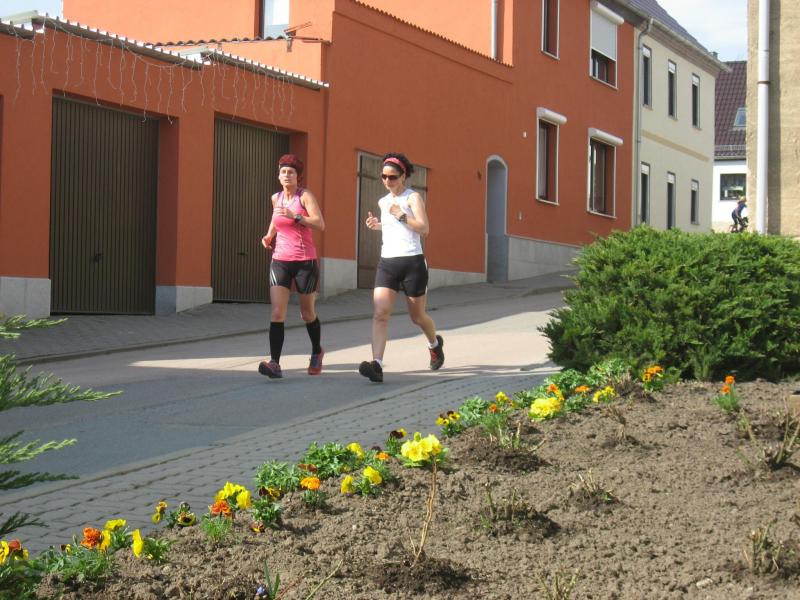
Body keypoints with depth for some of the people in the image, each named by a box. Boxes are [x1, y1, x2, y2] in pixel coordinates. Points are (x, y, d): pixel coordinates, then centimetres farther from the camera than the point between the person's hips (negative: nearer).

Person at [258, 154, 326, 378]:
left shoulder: (305, 196, -6)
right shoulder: (275, 198, 9)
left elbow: (320, 224, -17)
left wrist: (294, 216, -25)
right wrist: (268, 236, 14)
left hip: (305, 261, -3)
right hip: (280, 261, 3)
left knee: (307, 313, 11)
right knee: (277, 313, -13)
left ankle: (316, 352, 37)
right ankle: (275, 364, -20)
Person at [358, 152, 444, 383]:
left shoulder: (413, 197, -3)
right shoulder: (383, 202, 16)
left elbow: (424, 228, -13)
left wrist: (401, 216, -19)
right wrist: (377, 225, 15)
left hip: (412, 262, -5)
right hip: (387, 262, 5)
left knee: (417, 316, 11)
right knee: (379, 313, -16)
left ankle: (435, 344, 44)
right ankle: (377, 365, -26)